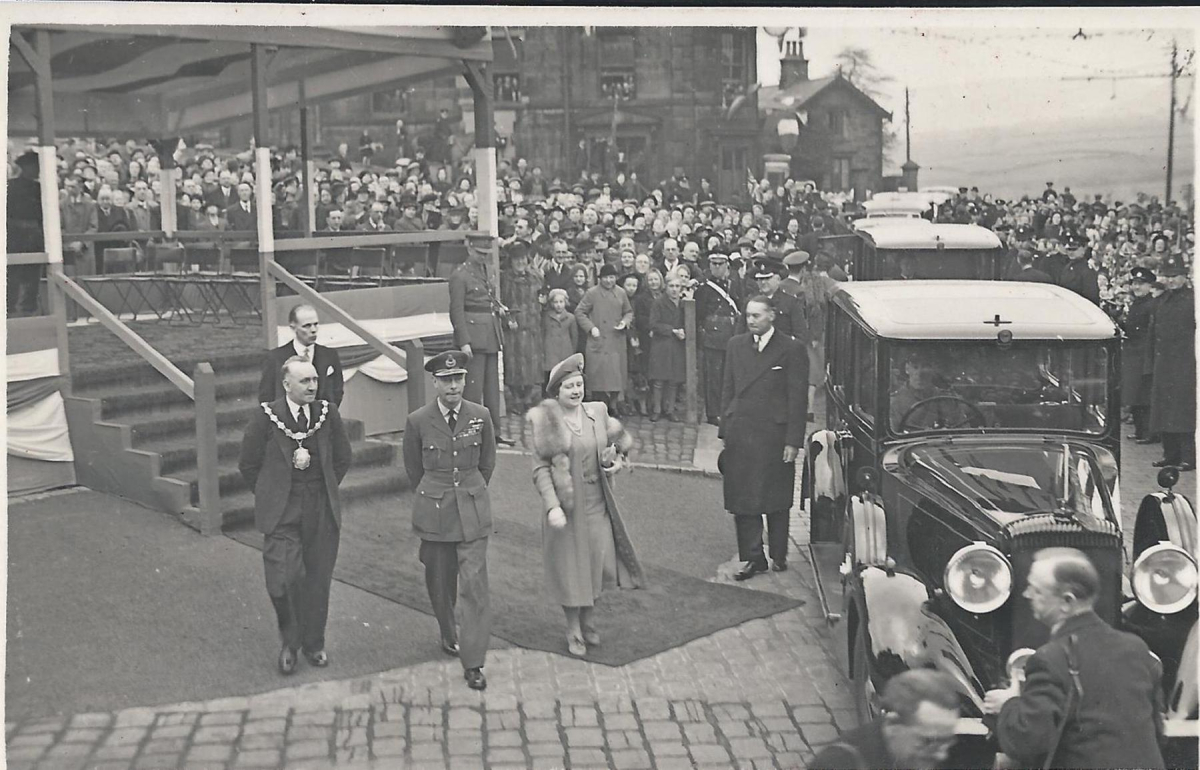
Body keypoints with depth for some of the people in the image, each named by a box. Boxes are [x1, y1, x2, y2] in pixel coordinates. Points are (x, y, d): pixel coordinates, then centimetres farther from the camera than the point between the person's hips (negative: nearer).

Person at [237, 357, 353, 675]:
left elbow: (342, 458, 14)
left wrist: (325, 491, 11)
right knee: (284, 579, -12)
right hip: (282, 513, -3)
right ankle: (289, 642, 13)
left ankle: (313, 644, 27)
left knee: (317, 580, 9)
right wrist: (271, 495, 3)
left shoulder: (328, 412, 1)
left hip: (322, 512, 3)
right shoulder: (266, 416, -8)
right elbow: (248, 464, 2)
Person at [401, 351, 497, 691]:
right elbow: (413, 468, 8)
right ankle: (449, 634, 40)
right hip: (433, 511, 0)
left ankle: (473, 663, -1)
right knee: (440, 581, 12)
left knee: (474, 583, -6)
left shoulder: (480, 416, -4)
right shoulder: (418, 421, -7)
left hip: (473, 512, 0)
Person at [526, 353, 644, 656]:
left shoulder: (598, 413, 1)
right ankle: (574, 631, 25)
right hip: (565, 505, -3)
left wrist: (616, 460, -1)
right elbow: (540, 469, -11)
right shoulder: (547, 422, -10)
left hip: (596, 503, 4)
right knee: (569, 567, 7)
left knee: (598, 561, 10)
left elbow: (621, 441, 19)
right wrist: (552, 506, -20)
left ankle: (588, 620, 34)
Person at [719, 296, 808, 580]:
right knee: (742, 500, 4)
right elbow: (728, 390, 12)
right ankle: (752, 558, 13)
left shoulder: (792, 350, -4)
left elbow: (798, 399, -5)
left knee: (776, 501, 8)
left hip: (774, 436, -4)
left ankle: (779, 555, 23)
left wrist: (793, 441, -9)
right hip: (739, 436, 4)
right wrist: (724, 431, 6)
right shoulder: (736, 345, 10)